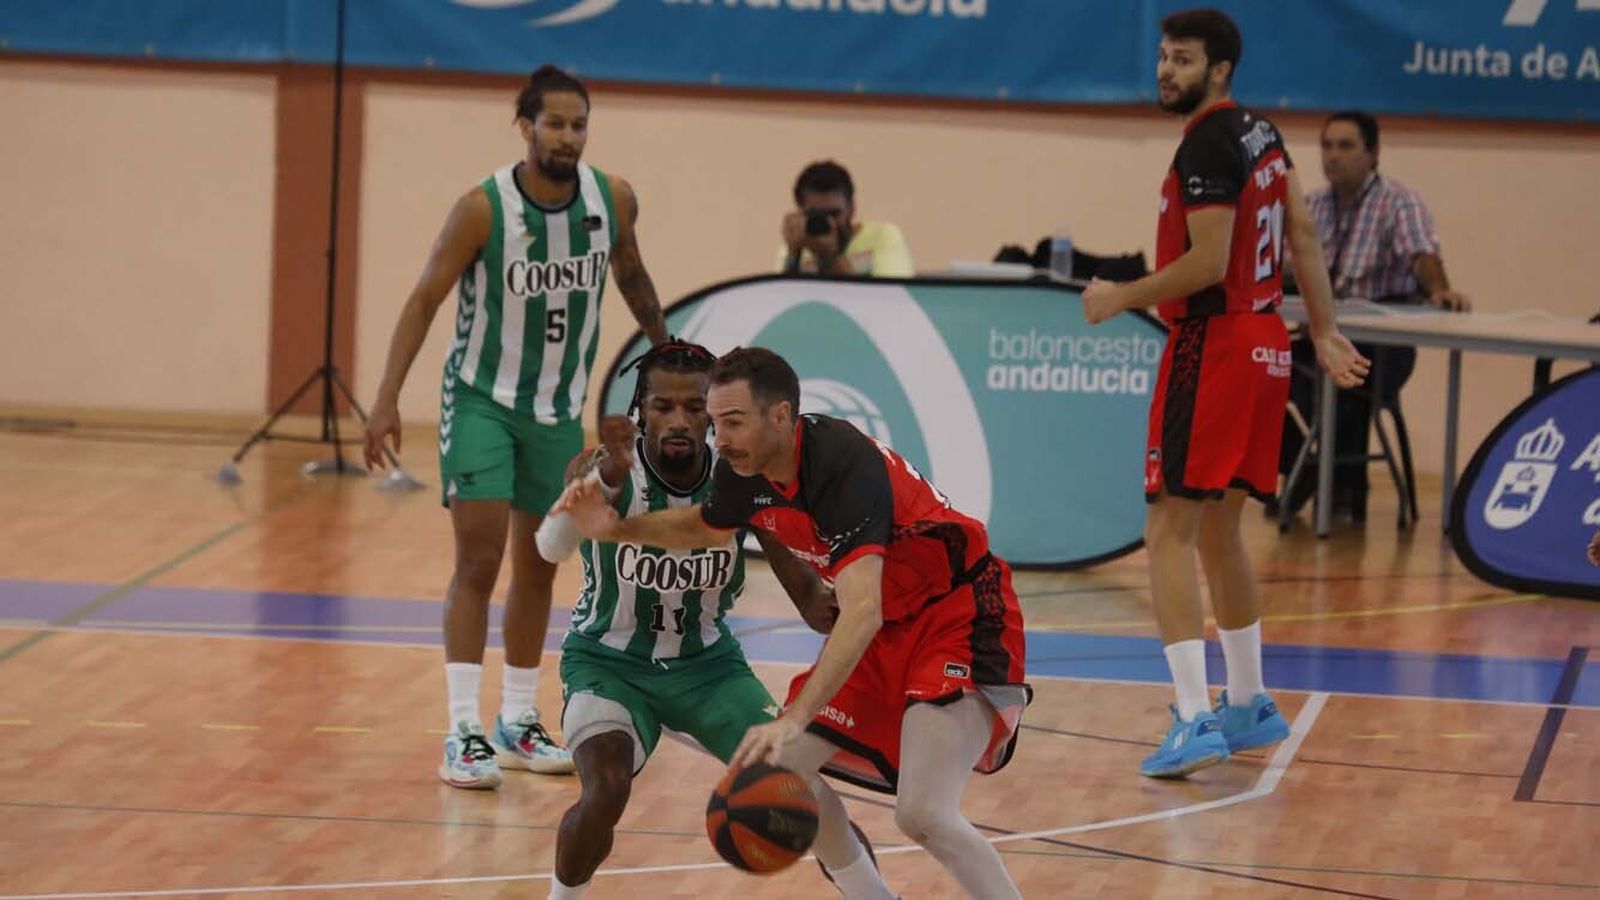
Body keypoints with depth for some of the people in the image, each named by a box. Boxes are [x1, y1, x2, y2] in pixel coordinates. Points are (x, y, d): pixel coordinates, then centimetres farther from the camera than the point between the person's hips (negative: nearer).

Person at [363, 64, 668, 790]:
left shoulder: (613, 200, -8)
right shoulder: (484, 209, -20)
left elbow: (630, 275, 12)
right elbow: (425, 299, -16)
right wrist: (388, 399, -22)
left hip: (560, 407, 5)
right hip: (482, 399, -5)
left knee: (539, 566, 12)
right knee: (479, 559, -12)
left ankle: (518, 723, 23)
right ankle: (463, 732, -11)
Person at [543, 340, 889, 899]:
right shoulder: (604, 471, -25)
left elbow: (806, 593, -16)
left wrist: (823, 604, -42)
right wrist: (609, 475, -74)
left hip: (707, 663, 3)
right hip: (609, 662, -3)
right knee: (606, 789, -27)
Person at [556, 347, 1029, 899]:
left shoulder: (846, 465, -30)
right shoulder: (744, 471, -4)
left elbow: (862, 613, -41)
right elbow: (706, 527, 22)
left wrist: (795, 719, -49)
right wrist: (615, 529, 5)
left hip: (962, 619, -9)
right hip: (888, 631, 9)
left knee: (923, 815, -24)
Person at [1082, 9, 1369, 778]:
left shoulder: (1207, 147, -16)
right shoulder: (1261, 134, 13)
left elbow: (1207, 264, -21)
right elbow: (1303, 238, 17)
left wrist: (1120, 300, -10)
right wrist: (1325, 332, 20)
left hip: (1213, 346, -10)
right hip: (1264, 342, 10)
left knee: (1170, 533, -10)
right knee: (1217, 529, 20)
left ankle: (1195, 721, -18)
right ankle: (1248, 707, 28)